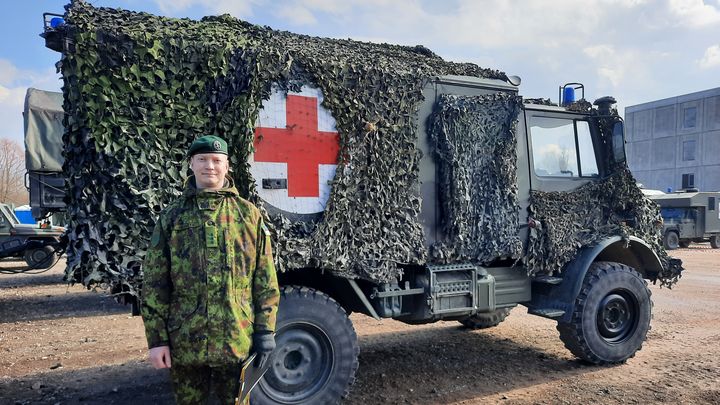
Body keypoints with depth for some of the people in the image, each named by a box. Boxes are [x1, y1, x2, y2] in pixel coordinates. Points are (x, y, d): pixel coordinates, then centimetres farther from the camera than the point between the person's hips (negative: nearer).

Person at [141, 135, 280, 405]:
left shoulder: (249, 214, 2)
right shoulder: (172, 217, 3)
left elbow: (265, 280, 1)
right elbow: (154, 283, 2)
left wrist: (265, 330, -3)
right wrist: (156, 338, -3)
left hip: (237, 340, 0)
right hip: (184, 341, 1)